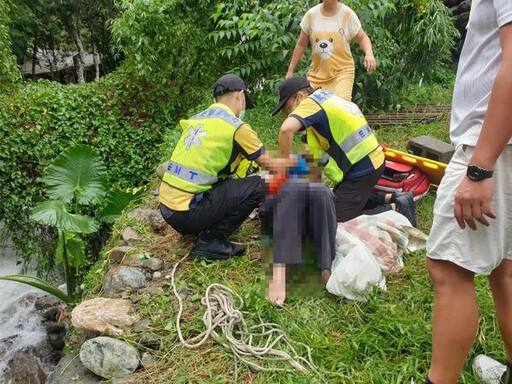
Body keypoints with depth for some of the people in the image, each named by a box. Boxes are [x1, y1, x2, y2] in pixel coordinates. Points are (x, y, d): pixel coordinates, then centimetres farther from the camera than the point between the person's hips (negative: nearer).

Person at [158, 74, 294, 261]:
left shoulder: (196, 119, 13)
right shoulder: (236, 127, -8)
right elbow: (268, 163, 4)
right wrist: (290, 163, 27)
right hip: (186, 214, -8)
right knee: (257, 186, -3)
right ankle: (210, 242, -3)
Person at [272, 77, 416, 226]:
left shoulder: (310, 103, -14)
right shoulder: (325, 96, 15)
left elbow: (286, 129, -33)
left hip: (362, 168, -10)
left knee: (337, 222, -7)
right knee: (335, 204, 25)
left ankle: (396, 209, -3)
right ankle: (392, 198, 21)